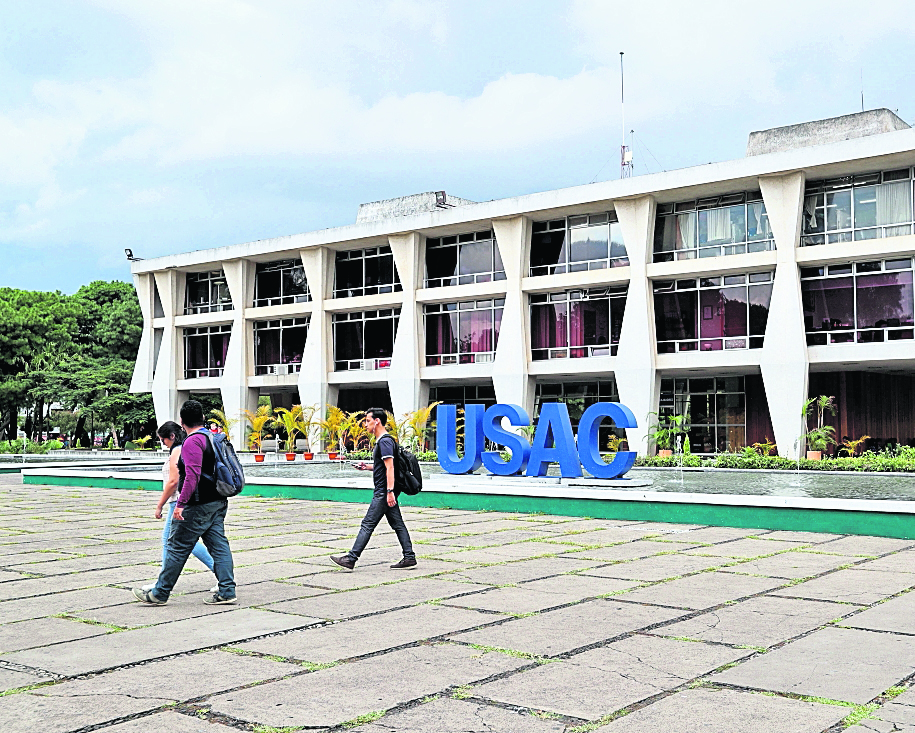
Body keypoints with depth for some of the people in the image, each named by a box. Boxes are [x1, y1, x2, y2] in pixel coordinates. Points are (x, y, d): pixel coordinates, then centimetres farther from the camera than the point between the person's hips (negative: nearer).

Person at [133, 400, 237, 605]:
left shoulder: (192, 442, -15)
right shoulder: (213, 437, 13)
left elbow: (192, 475, -25)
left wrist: (181, 503, -26)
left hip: (199, 506, -9)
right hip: (218, 502, 9)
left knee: (178, 548, 0)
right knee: (219, 546, 7)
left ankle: (159, 593, 9)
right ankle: (226, 592, 4)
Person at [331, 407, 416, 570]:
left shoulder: (385, 441, -15)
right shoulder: (382, 440, 18)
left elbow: (390, 467, -22)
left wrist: (390, 492, -26)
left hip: (383, 492, -10)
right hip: (387, 491, 10)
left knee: (367, 524, -8)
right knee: (397, 524, 10)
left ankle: (351, 558, -6)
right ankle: (409, 557, 10)